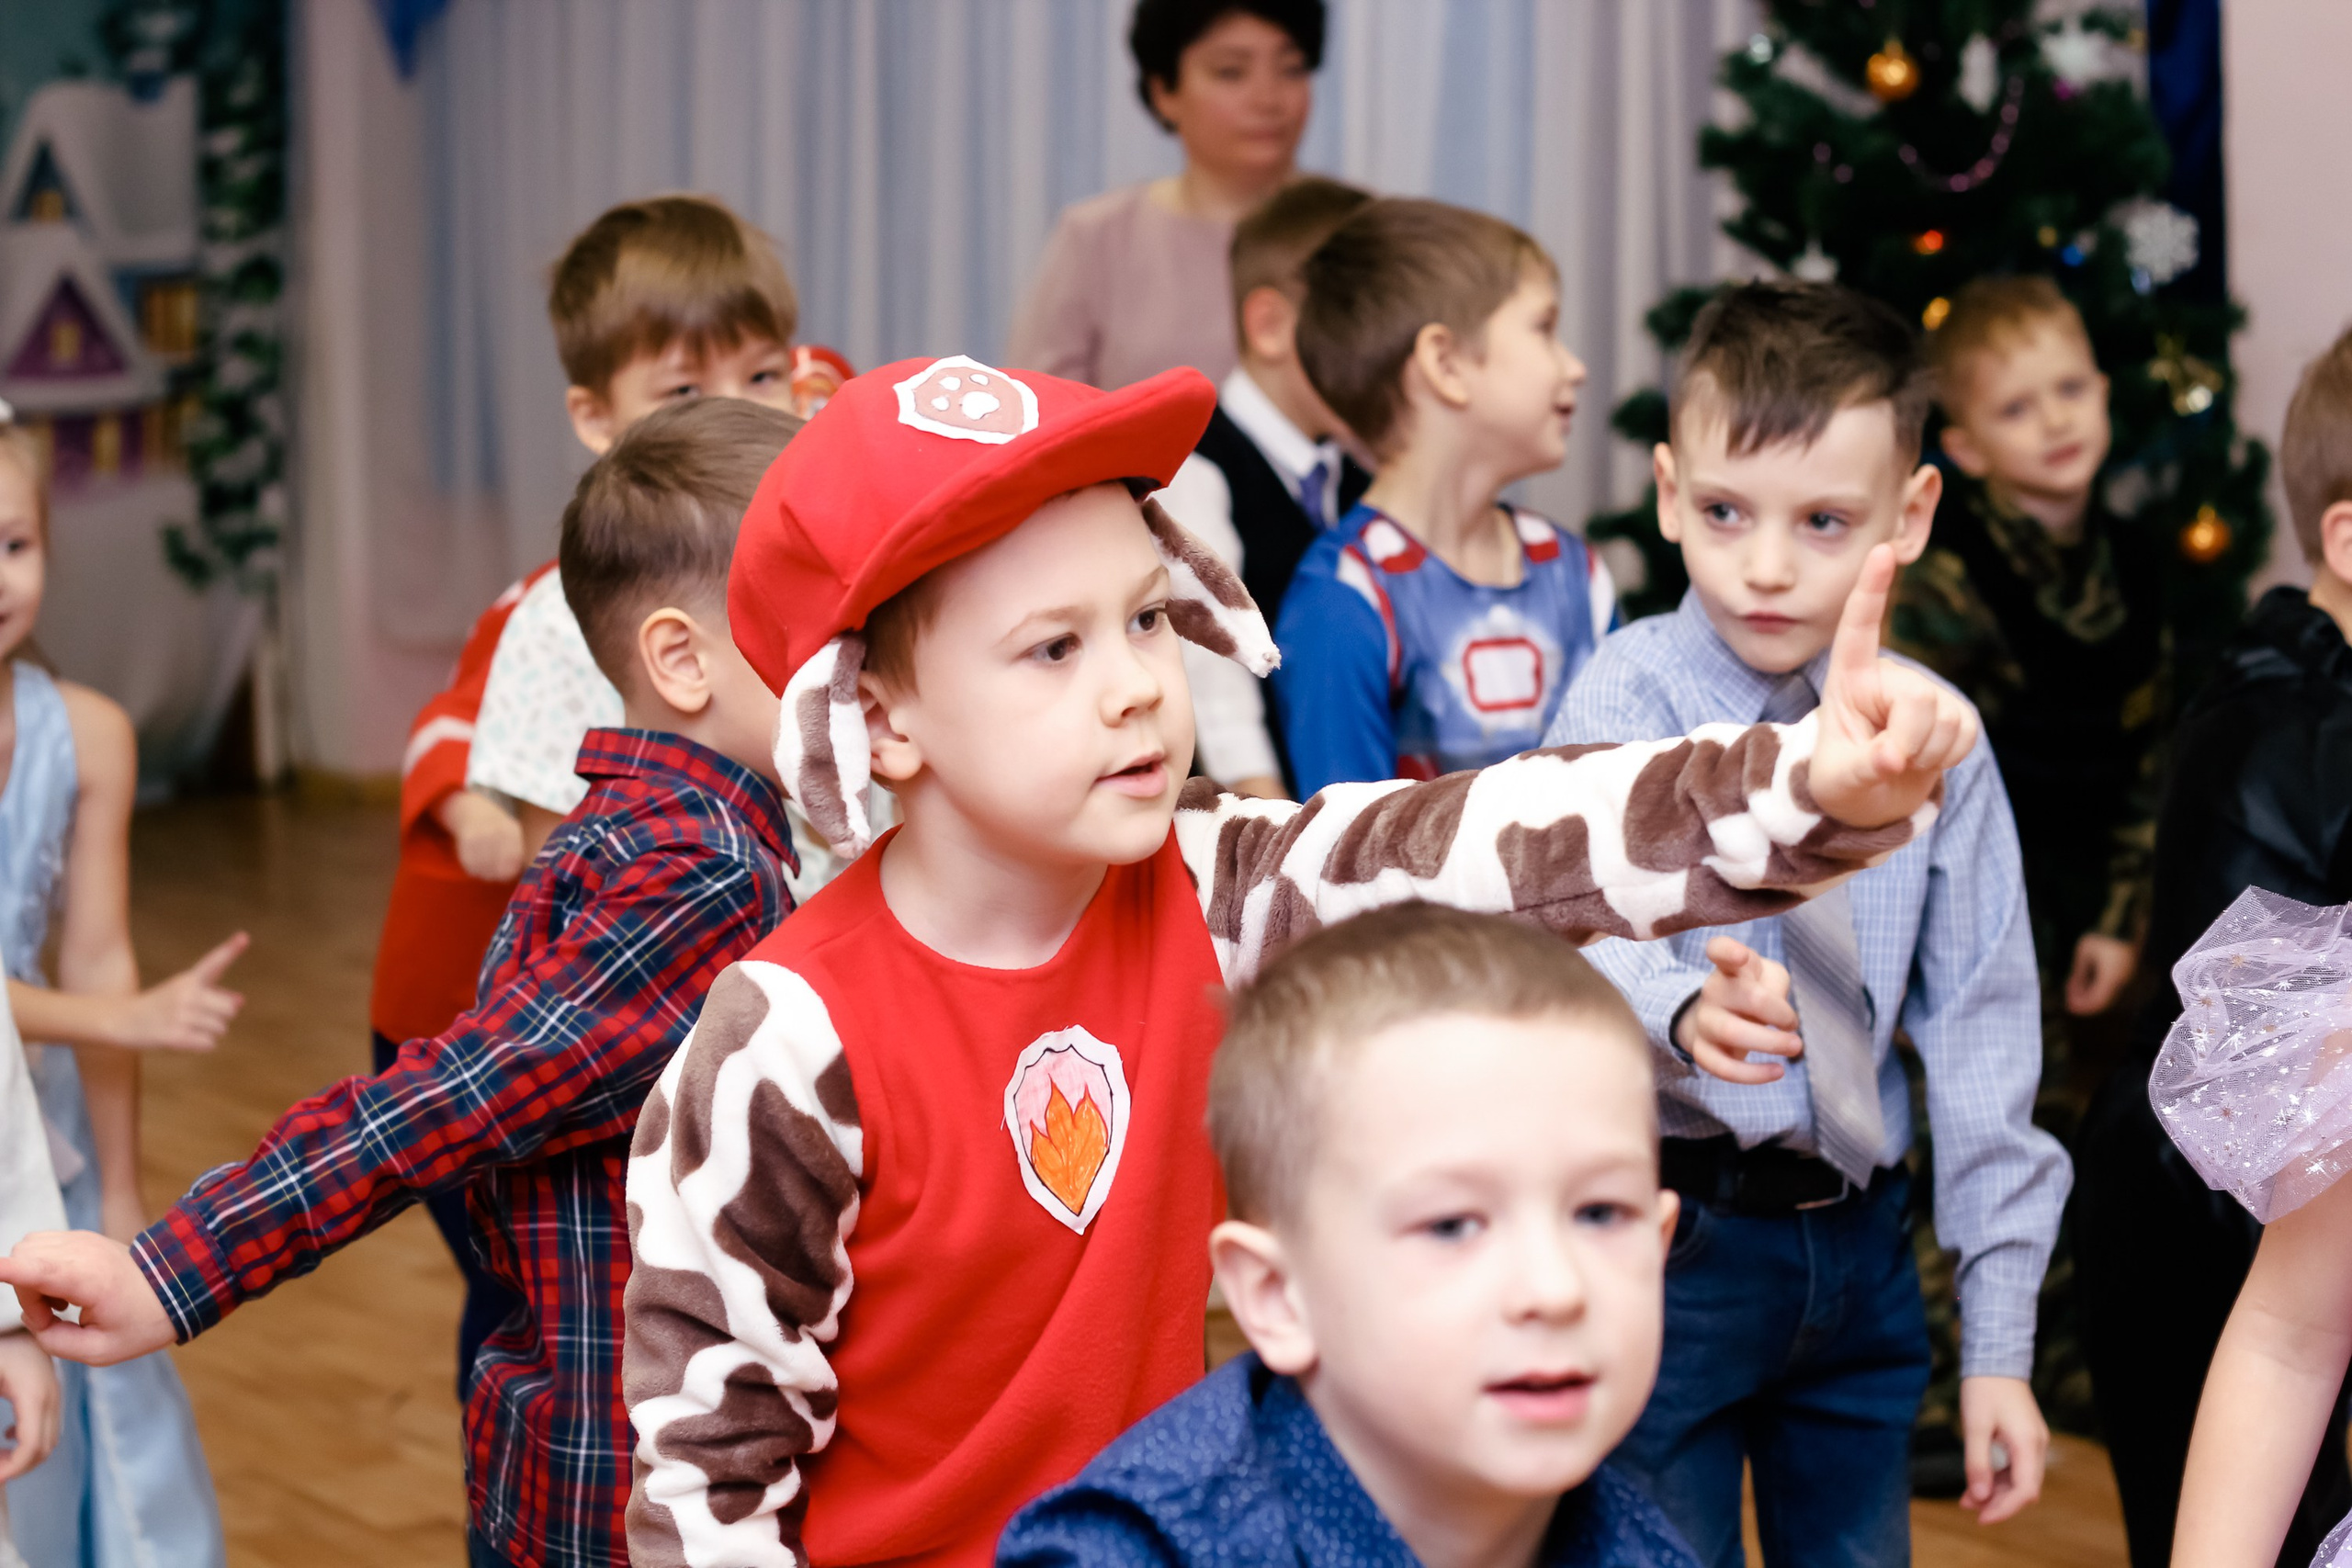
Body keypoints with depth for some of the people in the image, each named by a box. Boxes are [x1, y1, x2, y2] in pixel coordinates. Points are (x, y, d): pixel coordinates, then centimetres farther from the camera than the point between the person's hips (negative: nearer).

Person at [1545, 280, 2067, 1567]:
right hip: (1671, 1234, -3)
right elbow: (1585, 942, -23)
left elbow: (1980, 1028, 2)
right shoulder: (1630, 700, -8)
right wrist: (1684, 1012, -48)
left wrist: (1999, 1343, -1)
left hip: (1862, 1252, 4)